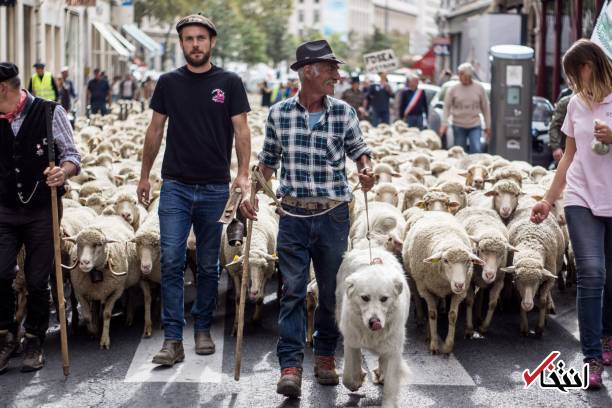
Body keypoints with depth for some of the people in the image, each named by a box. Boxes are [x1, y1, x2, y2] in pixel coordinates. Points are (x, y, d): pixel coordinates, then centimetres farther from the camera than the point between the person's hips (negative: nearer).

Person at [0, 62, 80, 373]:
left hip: (42, 210, -3)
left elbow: (72, 156, -5)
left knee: (37, 281, 4)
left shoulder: (50, 113, -7)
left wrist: (63, 171, -25)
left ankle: (34, 342, 23)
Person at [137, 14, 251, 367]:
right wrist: (144, 175, 12)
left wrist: (243, 174, -15)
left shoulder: (229, 83, 1)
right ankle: (173, 340, -6)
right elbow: (156, 130, 12)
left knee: (209, 265, 9)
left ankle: (203, 330, 23)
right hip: (176, 186, 1)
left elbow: (241, 130, -3)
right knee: (172, 262, -8)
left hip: (215, 188, -1)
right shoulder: (169, 83, 6)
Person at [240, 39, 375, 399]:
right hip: (293, 214, 0)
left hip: (334, 214, 1)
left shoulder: (344, 113, 0)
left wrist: (366, 169, -11)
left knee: (331, 291, 9)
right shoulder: (279, 114, 2)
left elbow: (359, 149, 10)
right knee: (293, 290, -4)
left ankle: (326, 355, 27)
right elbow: (268, 160, 13)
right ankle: (291, 365, -3)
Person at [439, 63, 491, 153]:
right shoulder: (453, 89, -3)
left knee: (476, 150, -16)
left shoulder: (479, 88, 0)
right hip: (458, 126, 0)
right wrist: (444, 124, -10)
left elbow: (486, 108, 6)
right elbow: (447, 107, 0)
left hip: (475, 126, 0)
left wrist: (488, 126, 7)